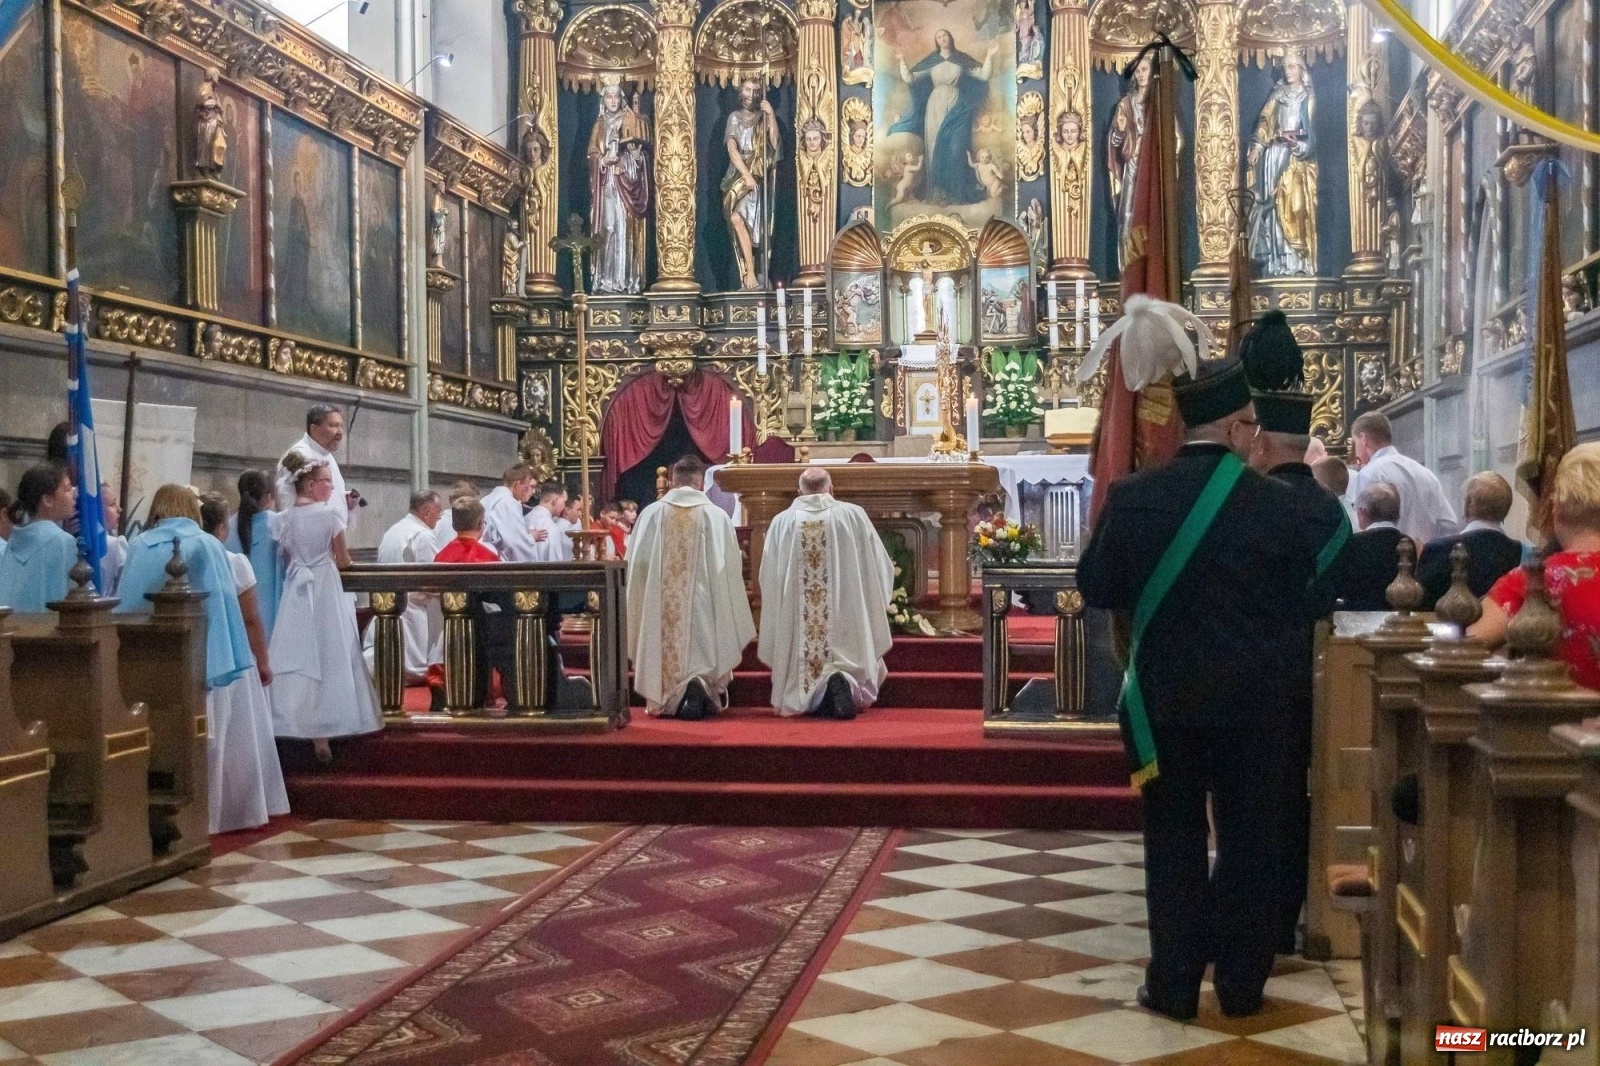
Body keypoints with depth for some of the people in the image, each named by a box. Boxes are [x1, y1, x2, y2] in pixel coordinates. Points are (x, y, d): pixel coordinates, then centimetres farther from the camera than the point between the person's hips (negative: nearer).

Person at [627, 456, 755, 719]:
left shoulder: (652, 514, -2)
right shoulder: (717, 516, -4)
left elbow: (637, 564, 1)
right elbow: (730, 569, -1)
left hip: (661, 607, 1)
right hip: (702, 605, -1)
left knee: (667, 654, 13)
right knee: (702, 653, 9)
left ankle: (667, 700, -1)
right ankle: (701, 686, -17)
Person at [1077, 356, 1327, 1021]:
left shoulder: (1132, 496, -9)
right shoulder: (1277, 503, -11)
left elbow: (1095, 589, 0)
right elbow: (1302, 598, 1)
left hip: (1167, 695, 1)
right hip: (1255, 697, 0)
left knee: (1173, 842, 11)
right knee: (1250, 841, 12)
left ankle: (1174, 985, 16)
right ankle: (1241, 983, 21)